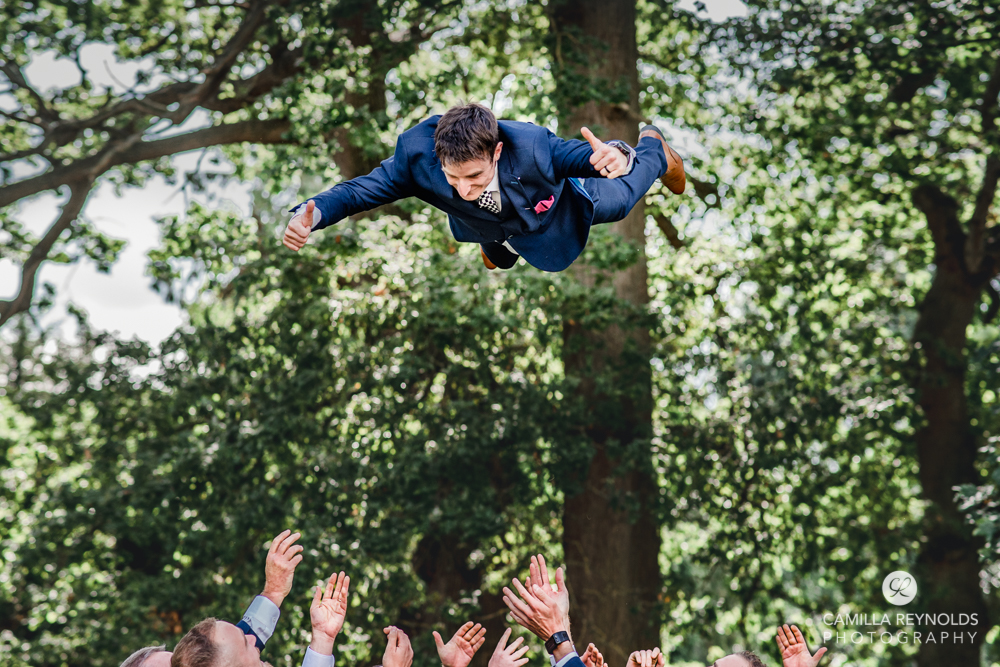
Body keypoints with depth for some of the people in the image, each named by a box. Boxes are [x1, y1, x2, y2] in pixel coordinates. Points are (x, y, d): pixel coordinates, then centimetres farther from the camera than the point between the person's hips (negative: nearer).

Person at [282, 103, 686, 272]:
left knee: (619, 200, 29)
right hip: (490, 229, 1)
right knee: (498, 261, 36)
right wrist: (311, 214, -54)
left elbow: (584, 155, -38)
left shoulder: (531, 147, -48)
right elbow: (361, 190, -34)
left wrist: (618, 157, -63)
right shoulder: (417, 155, -43)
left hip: (551, 212, -1)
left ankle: (652, 147, 59)